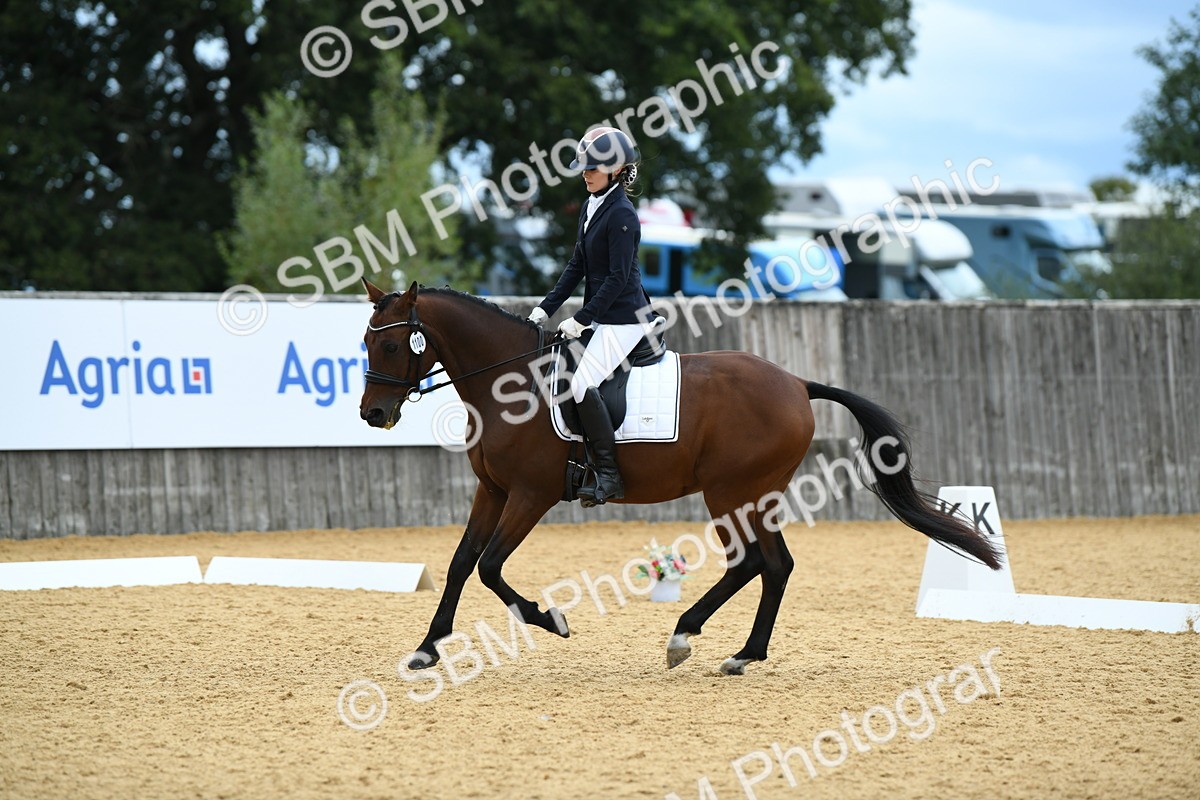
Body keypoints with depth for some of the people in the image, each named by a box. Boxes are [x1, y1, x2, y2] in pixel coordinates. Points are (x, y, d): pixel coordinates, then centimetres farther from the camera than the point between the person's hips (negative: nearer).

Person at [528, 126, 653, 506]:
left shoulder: (621, 215, -16)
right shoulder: (590, 208, 12)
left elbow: (617, 278, -19)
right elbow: (577, 267, 17)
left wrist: (581, 319, -20)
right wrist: (546, 307, 10)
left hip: (624, 318, -10)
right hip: (601, 316, 10)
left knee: (583, 383, -23)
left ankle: (609, 474, -20)